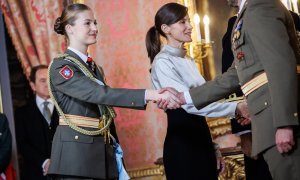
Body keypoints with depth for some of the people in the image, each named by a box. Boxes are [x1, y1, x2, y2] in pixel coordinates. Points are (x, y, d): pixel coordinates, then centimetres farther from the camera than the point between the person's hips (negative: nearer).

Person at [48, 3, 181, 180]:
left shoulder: (95, 68, 17)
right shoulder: (60, 66, -9)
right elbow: (97, 94, -24)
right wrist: (149, 94, -31)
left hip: (103, 153, 7)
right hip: (76, 154, -7)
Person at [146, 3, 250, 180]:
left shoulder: (189, 60, 15)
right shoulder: (162, 62, -10)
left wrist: (214, 147, 13)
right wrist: (235, 108, -25)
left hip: (202, 137, 8)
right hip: (181, 143, -8)